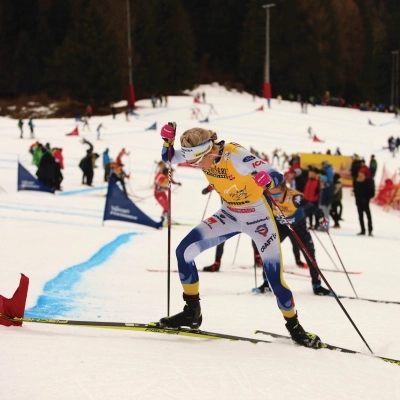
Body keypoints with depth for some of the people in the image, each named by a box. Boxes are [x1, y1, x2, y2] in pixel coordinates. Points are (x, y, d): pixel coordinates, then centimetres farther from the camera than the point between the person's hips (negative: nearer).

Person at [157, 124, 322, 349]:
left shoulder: (237, 157, -32)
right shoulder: (202, 155, -13)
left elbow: (278, 177, -36)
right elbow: (169, 158, 3)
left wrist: (267, 179, -59)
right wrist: (168, 141, -18)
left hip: (258, 216, -6)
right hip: (230, 215, 6)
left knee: (275, 277, -9)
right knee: (185, 251, -8)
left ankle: (295, 327, 12)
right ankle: (192, 312, 5)